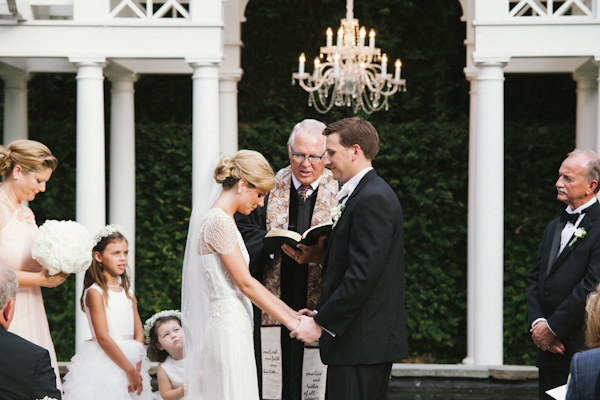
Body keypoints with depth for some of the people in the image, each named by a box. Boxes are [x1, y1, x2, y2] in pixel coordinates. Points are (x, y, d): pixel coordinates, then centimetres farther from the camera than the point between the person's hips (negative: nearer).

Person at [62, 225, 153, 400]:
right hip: (103, 363, -6)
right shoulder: (95, 293, -7)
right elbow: (103, 338, -13)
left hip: (130, 361, 6)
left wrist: (137, 368, -5)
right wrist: (130, 370, -14)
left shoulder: (128, 292, 13)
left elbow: (138, 333, 8)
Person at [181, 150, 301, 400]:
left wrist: (289, 311, 11)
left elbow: (244, 283, 15)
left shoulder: (216, 218, 15)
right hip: (228, 328, -10)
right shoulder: (220, 222, -15)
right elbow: (245, 283, -15)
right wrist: (289, 320, -9)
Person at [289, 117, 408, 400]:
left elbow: (362, 276, -21)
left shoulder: (373, 200, -15)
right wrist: (321, 314, 10)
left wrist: (320, 323, -17)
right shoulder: (364, 194, 18)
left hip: (361, 343, -10)